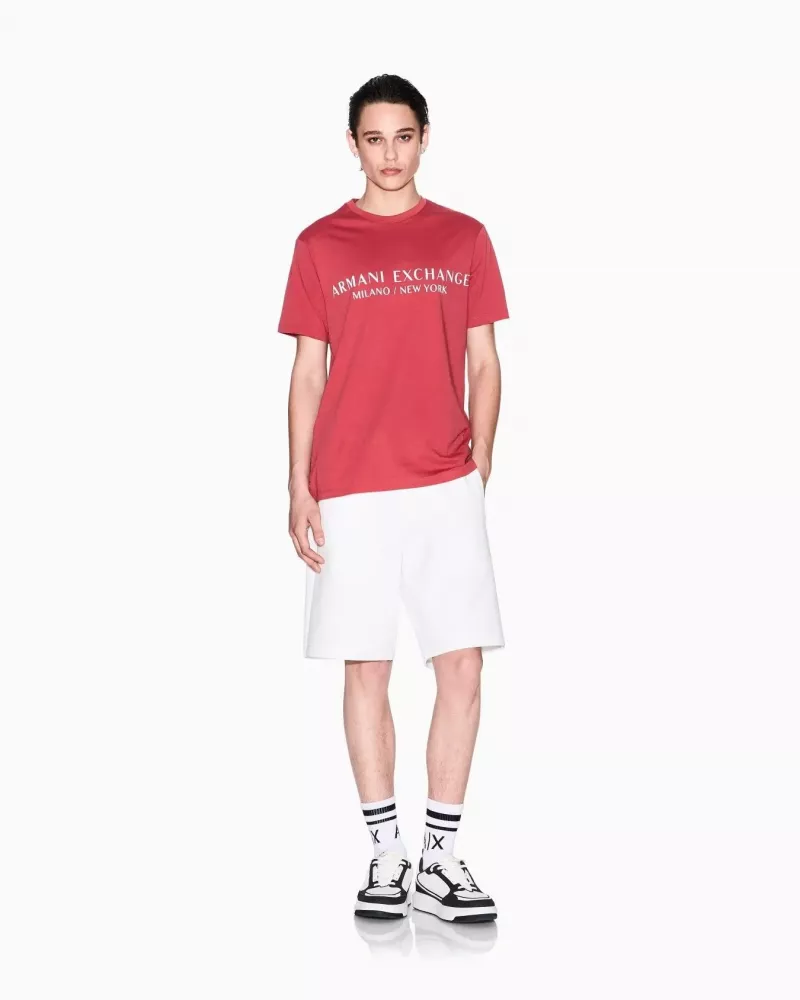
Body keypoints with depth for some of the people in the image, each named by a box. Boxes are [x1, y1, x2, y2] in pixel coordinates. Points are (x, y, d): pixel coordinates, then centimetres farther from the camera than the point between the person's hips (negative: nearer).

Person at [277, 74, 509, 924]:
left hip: (446, 485, 1)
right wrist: (298, 488, -1)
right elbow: (307, 374, 5)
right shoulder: (320, 245, 6)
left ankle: (440, 857, 8)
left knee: (462, 665, -2)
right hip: (350, 489, -1)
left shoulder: (464, 239, 9)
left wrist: (480, 459, -2)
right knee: (365, 669, 3)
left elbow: (483, 363, 10)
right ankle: (387, 858, 13)